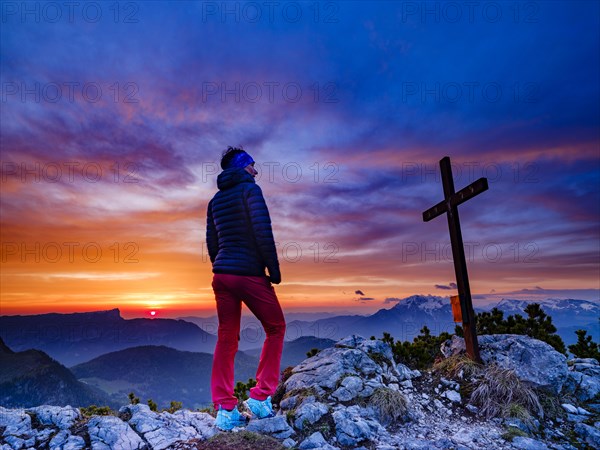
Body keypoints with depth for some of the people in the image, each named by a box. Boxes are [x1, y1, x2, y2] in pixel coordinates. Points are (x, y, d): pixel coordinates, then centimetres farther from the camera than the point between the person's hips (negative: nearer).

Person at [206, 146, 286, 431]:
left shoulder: (216, 199, 17)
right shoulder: (249, 189, -4)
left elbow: (211, 243, 16)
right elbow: (263, 231, -16)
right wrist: (274, 268, -10)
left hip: (221, 273, 7)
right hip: (249, 273, -7)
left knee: (226, 339, 10)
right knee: (276, 328, 10)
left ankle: (224, 410, 16)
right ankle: (260, 396, 11)